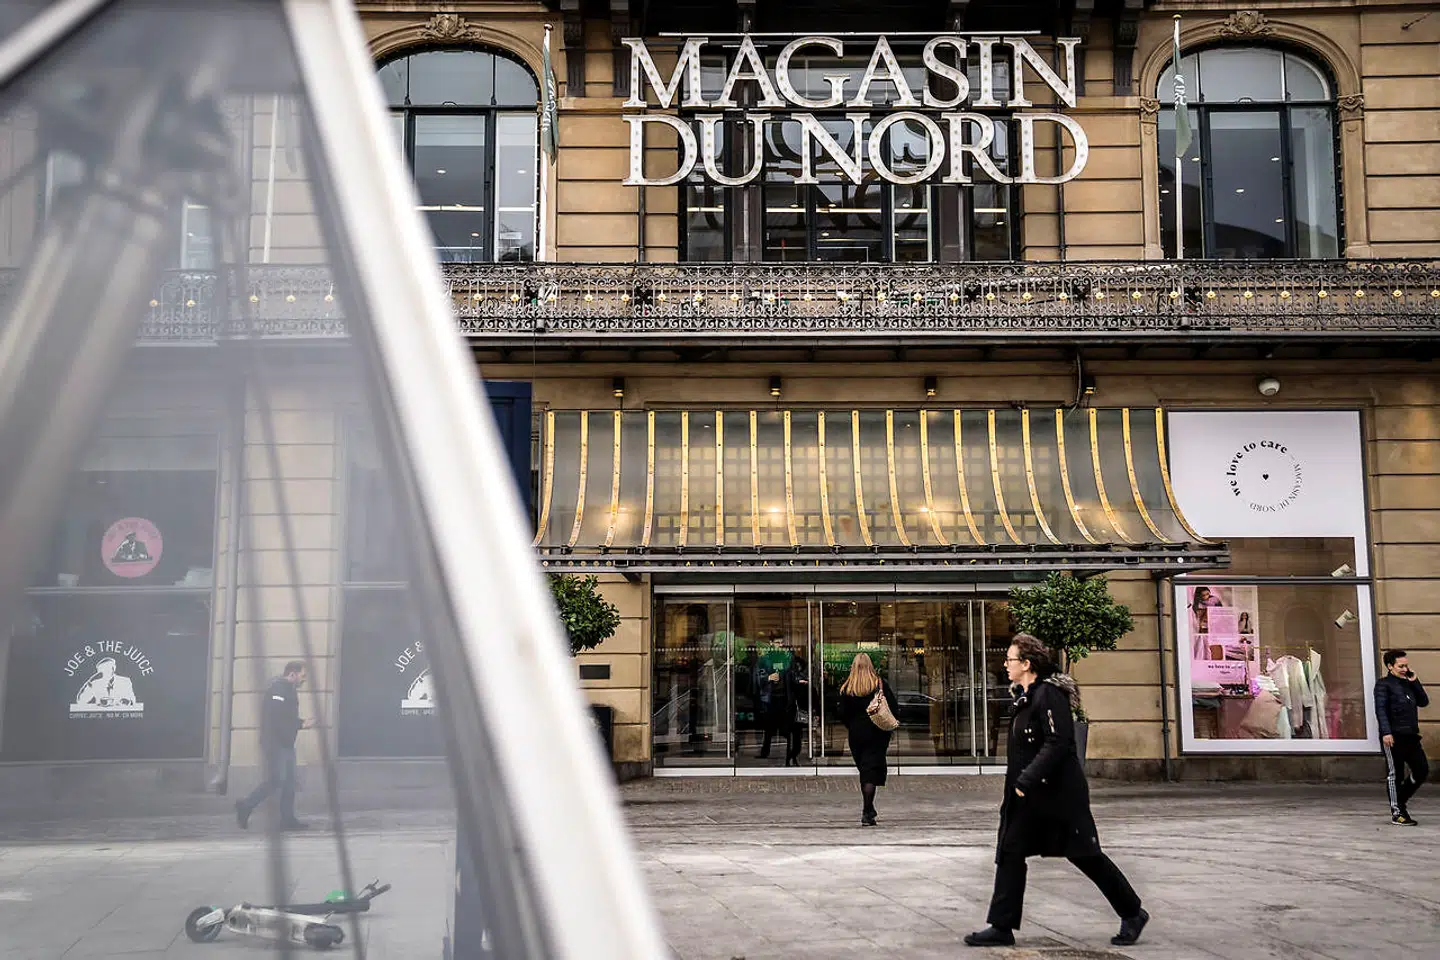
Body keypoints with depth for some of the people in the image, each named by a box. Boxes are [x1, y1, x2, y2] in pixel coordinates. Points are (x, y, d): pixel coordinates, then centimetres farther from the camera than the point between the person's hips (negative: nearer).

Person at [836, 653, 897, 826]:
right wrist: (888, 728, 8)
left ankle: (868, 810, 23)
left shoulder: (847, 688, -2)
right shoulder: (880, 685, -3)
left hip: (856, 735, 2)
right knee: (871, 771, -3)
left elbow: (843, 714, -1)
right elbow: (894, 708, -3)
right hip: (877, 734, -2)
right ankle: (867, 813, -11)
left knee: (864, 771, 16)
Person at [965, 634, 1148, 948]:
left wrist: (1027, 780, -24)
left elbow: (1058, 743, -25)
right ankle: (1002, 927, 7)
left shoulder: (1048, 694, -18)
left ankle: (1132, 913, 21)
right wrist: (1020, 782, 14)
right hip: (1029, 795, 10)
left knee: (1085, 854, 3)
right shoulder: (1028, 697, 11)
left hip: (1059, 793, -9)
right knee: (1010, 853, 4)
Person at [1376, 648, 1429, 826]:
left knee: (1422, 770, 6)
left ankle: (1400, 800, 23)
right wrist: (1386, 732, -22)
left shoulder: (1408, 683, 19)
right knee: (1395, 774, 0)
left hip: (1411, 736, 7)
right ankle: (1397, 813, 6)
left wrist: (1415, 682, 3)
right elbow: (1380, 709, -12)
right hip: (1394, 736, -7)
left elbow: (1424, 702, 12)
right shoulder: (1384, 684, -2)